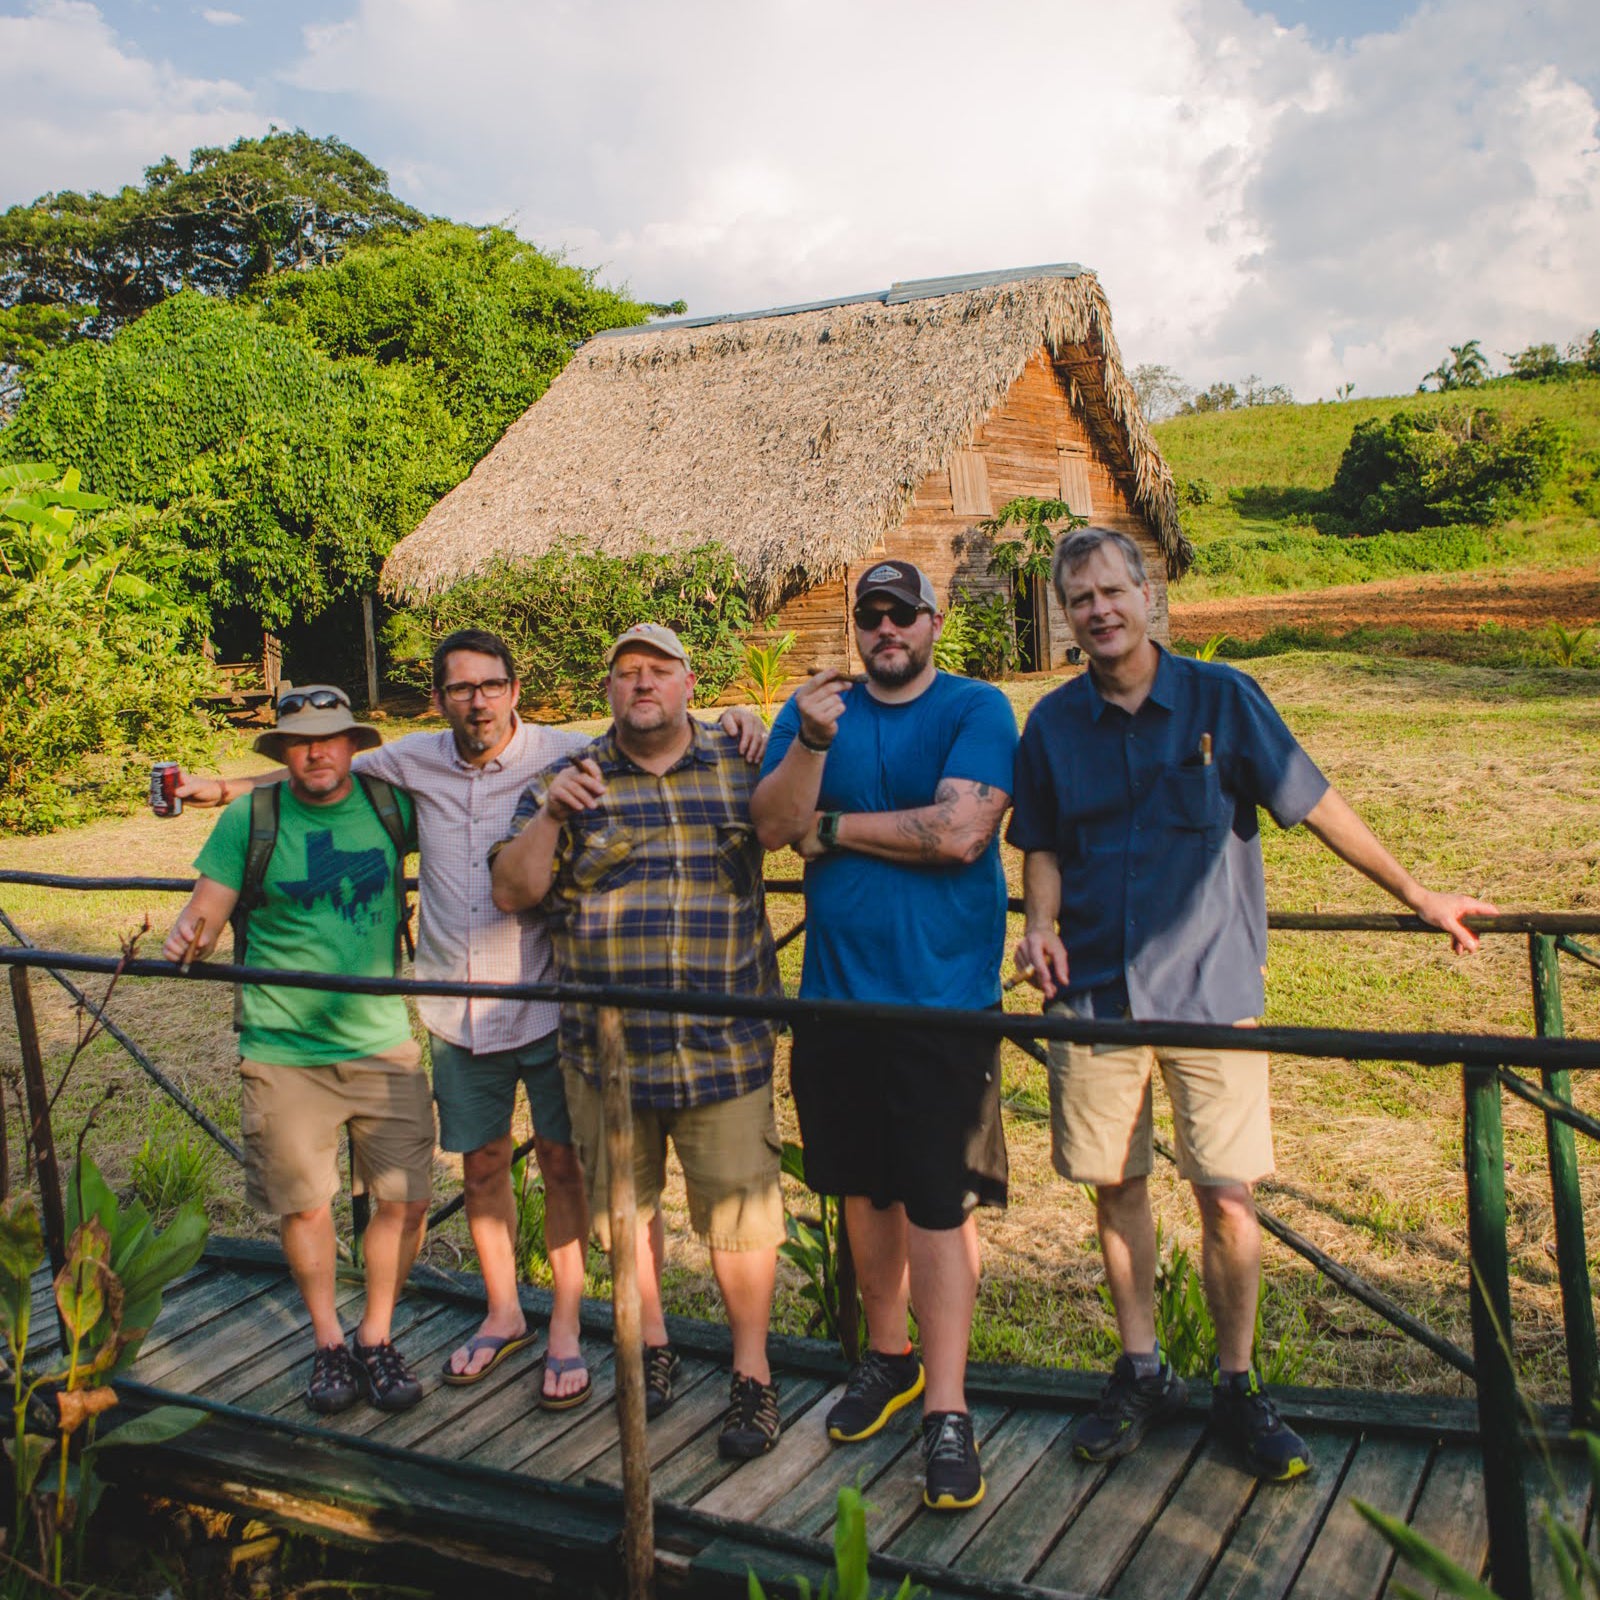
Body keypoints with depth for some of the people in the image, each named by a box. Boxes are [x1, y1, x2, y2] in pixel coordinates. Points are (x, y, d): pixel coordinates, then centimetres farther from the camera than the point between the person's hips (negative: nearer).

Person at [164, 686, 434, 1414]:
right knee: (305, 1205, 8)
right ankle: (327, 1341, 31)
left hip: (383, 1044, 2)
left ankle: (375, 1338, 25)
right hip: (284, 1053, -1)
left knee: (406, 1199, 3)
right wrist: (186, 935, -23)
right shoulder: (248, 819, -2)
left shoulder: (390, 803, 2)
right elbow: (206, 908, -1)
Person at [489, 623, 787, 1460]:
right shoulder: (568, 779, 6)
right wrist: (549, 815, -13)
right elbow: (512, 893, 1)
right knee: (623, 1207, 16)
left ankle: (752, 1374, 21)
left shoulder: (738, 763, 6)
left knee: (740, 1214, 1)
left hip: (724, 1045, -1)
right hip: (605, 1045, 2)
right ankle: (651, 1346, 39)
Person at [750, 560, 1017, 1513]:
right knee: (865, 1186, 15)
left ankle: (947, 1414, 7)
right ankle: (890, 1356, 35)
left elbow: (959, 832, -18)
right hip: (837, 993, 4)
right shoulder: (814, 708, 9)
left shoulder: (978, 709, -3)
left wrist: (830, 827, -8)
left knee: (938, 1202, -2)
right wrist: (812, 743, -22)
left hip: (941, 999, -4)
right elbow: (771, 827, -4)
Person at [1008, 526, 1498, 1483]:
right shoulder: (1054, 723, 4)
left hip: (1210, 985, -2)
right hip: (1095, 990, 2)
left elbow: (1315, 804, 4)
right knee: (1115, 1187, 9)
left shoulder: (1221, 698, -3)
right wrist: (1042, 926, -4)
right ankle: (1142, 1373, 27)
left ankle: (1238, 1386, 19)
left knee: (1228, 1195, -1)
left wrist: (1418, 895, 9)